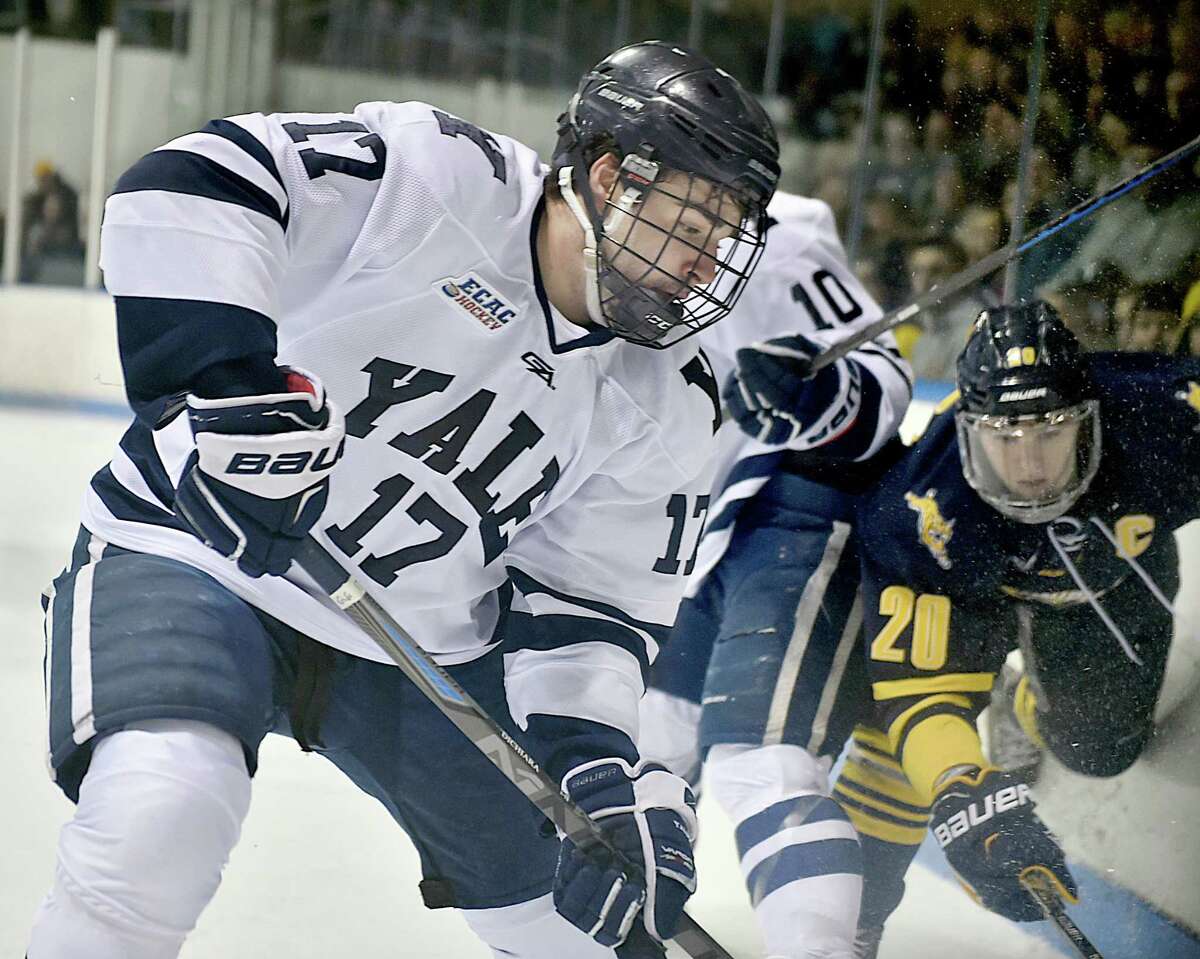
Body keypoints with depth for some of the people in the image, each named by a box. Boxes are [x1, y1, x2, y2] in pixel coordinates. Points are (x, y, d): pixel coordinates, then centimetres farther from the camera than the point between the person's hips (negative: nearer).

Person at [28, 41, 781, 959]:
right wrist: (221, 377, -37)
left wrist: (601, 764, -16)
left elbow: (589, 600, 0)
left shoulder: (666, 409, -2)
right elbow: (187, 185, -26)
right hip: (195, 550, -5)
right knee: (161, 820, -34)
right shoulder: (433, 177, -18)